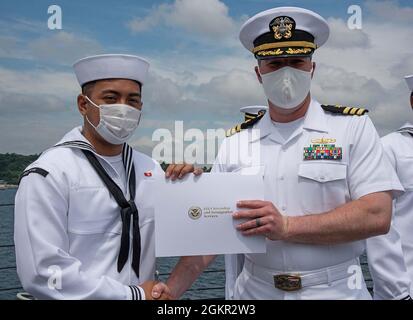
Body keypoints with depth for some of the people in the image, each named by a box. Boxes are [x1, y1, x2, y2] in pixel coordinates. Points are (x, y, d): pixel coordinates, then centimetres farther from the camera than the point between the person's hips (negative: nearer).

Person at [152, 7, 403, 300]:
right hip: (254, 291, 3)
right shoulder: (235, 144, 0)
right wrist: (172, 290, -15)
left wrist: (287, 227, -22)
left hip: (335, 291, -2)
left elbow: (377, 215, -15)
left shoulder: (353, 127, -6)